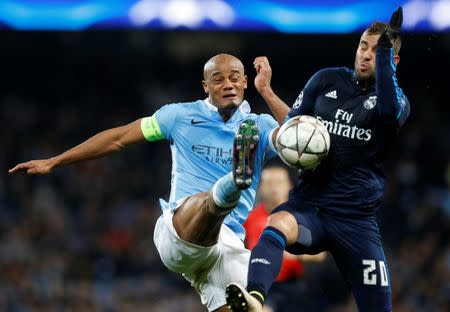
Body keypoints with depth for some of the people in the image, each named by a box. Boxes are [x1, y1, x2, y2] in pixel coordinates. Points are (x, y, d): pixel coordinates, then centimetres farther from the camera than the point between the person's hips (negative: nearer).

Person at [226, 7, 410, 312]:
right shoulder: (328, 80, 12)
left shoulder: (398, 99, 3)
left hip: (356, 218, 0)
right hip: (308, 204, 1)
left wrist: (385, 48, -23)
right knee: (278, 224, -35)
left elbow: (388, 110, -23)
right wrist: (266, 91, 13)